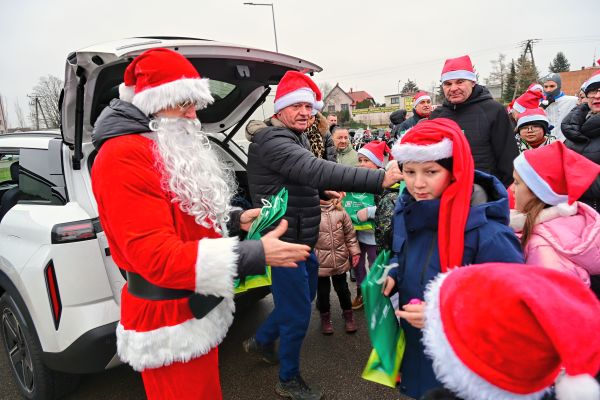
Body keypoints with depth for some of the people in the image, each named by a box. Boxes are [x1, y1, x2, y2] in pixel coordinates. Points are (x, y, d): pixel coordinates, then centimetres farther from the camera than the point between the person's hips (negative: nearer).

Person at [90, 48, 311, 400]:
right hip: (170, 321, -9)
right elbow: (156, 256, -29)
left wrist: (234, 221, 4)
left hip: (201, 306, 10)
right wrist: (254, 254, -33)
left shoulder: (172, 150, 12)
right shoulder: (123, 156, -22)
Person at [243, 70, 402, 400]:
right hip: (285, 242, -10)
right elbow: (317, 170, -38)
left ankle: (261, 342, 45)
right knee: (297, 313, 3)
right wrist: (379, 179, -43)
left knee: (305, 295, 25)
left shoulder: (294, 139, 13)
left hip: (301, 239, 10)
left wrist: (322, 191, 7)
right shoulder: (273, 141, -22)